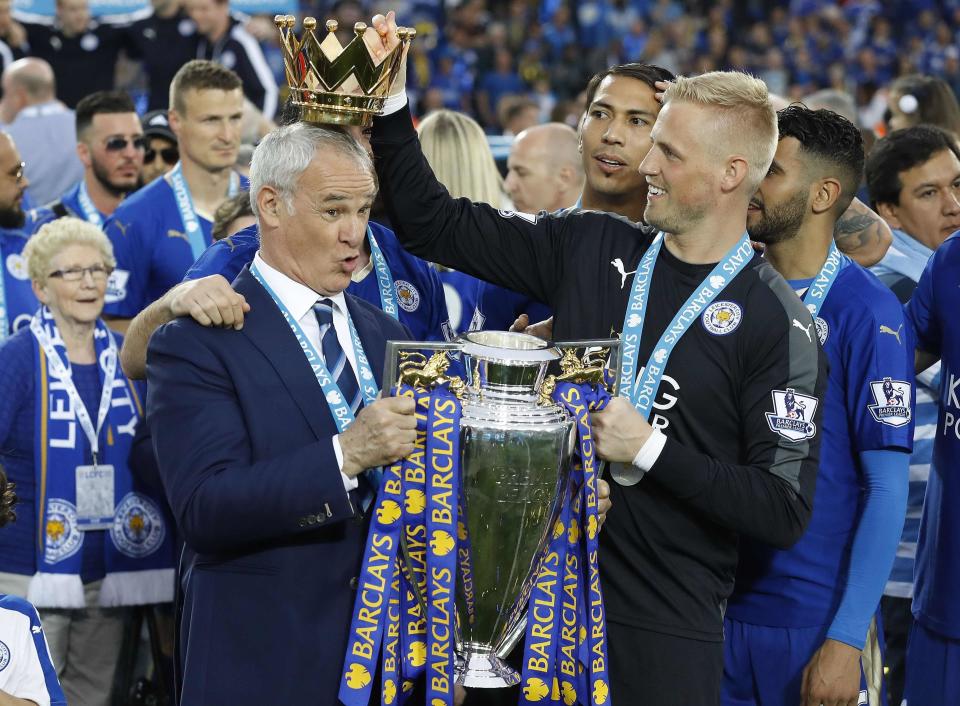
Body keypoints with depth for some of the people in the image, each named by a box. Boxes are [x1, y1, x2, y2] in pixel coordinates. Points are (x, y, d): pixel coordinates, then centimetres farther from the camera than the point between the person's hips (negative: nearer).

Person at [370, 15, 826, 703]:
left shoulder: (774, 322, -10)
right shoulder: (590, 248, 4)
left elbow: (784, 510, -14)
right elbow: (434, 225, 8)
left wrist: (650, 451, -18)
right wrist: (390, 102, -1)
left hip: (668, 627, -4)